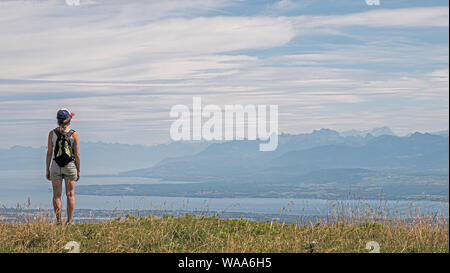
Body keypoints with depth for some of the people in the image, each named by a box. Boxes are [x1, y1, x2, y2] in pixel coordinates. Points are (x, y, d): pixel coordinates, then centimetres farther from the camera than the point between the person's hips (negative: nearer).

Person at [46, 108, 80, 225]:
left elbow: (49, 152, -1)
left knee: (57, 195, 4)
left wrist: (47, 170, 5)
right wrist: (78, 171, 5)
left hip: (56, 167, 1)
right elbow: (77, 154, -4)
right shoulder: (74, 134, -4)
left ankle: (58, 221, -1)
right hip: (70, 166, -1)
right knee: (70, 194, 4)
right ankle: (69, 221, 2)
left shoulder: (52, 133, -2)